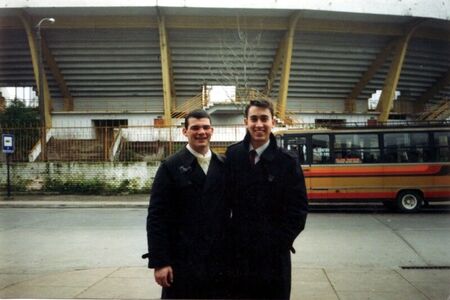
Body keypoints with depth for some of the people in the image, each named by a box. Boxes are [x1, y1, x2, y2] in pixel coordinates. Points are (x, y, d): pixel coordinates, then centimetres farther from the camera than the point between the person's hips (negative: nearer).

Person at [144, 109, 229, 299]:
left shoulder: (223, 166, 8)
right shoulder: (171, 167, -4)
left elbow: (232, 209, 10)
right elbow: (156, 217, -8)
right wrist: (159, 262, -12)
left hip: (219, 260, 4)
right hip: (182, 260, -3)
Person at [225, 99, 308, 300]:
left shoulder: (286, 161, -5)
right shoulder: (232, 155, -1)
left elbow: (298, 209, -4)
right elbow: (225, 197, 3)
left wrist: (281, 241, -8)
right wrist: (229, 234, -3)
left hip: (274, 252, -1)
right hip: (238, 249, 1)